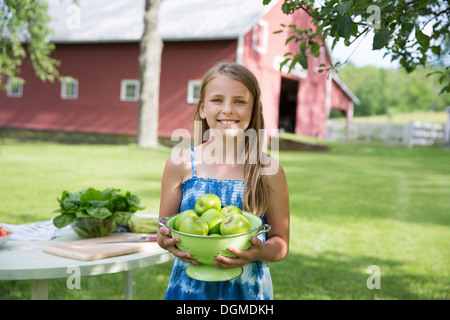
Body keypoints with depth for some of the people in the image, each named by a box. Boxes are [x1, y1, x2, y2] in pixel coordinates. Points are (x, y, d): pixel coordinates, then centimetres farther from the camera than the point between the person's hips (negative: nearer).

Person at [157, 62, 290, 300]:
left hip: (248, 289, 0)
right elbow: (164, 230, 4)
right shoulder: (180, 164, -6)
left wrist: (260, 252, -20)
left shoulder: (269, 170, -8)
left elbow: (280, 243, 0)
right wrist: (165, 240, -17)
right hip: (189, 287, 1)